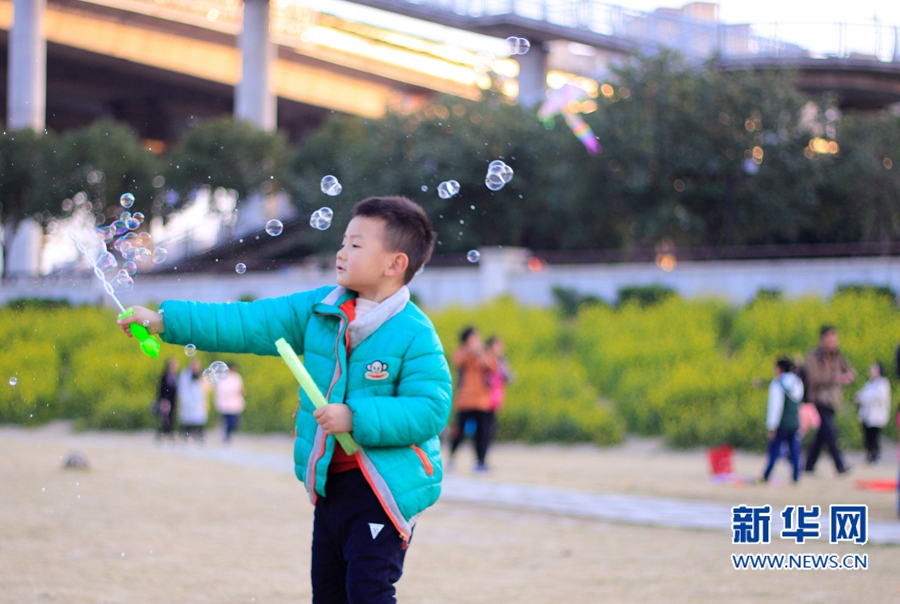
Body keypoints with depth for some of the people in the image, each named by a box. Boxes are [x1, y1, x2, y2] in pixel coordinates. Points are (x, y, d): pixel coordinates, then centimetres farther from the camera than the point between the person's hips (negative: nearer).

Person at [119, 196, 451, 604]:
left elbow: (429, 410, -20)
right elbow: (248, 323, 4)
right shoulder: (318, 310, 5)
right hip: (330, 483, 7)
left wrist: (357, 419, -26)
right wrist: (164, 322, 0)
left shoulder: (415, 335, -14)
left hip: (385, 490, -7)